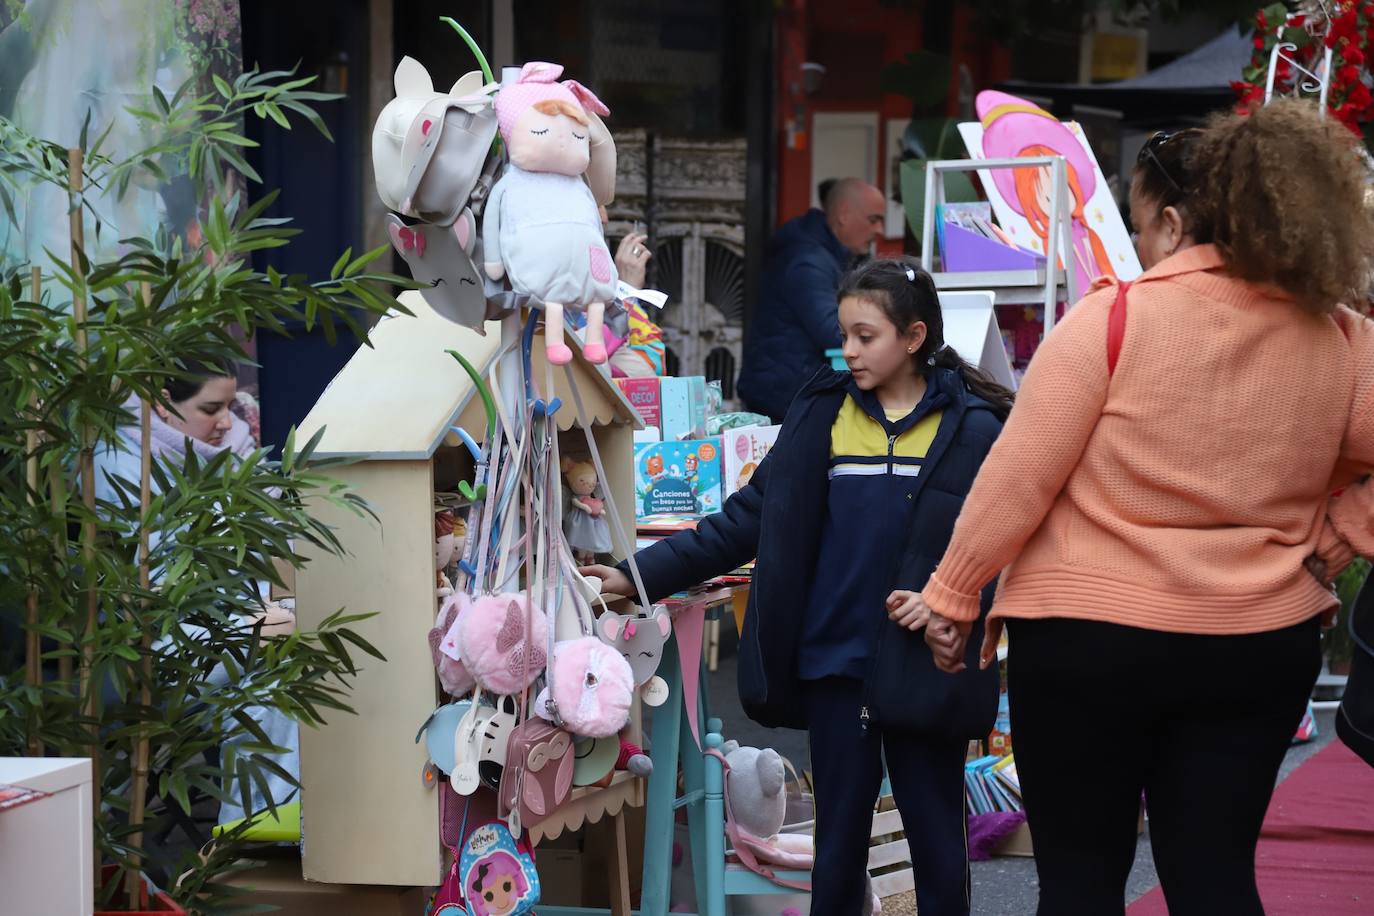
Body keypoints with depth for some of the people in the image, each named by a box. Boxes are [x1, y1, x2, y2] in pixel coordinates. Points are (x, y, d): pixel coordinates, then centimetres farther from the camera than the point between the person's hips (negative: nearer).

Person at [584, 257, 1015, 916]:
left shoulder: (972, 428, -4)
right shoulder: (821, 415, 5)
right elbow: (748, 520, 4)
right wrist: (641, 576, -4)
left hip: (922, 669, -3)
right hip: (834, 663, 3)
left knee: (936, 838, 6)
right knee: (838, 837, 10)